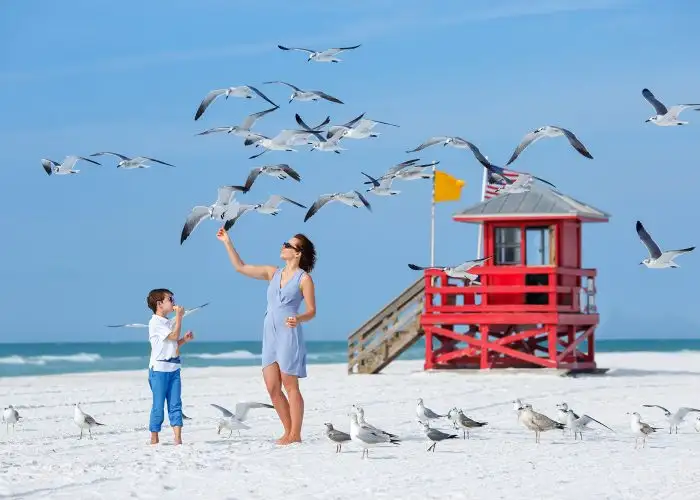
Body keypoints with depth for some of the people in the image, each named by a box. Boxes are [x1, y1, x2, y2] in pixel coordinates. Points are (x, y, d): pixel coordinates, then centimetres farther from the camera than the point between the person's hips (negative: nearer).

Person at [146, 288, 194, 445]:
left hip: (173, 368, 8)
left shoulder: (170, 322, 16)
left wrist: (185, 339, 5)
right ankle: (154, 439, 5)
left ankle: (178, 439, -2)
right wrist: (179, 316, -13)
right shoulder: (155, 323, -11)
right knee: (158, 405, -2)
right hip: (159, 369, -8)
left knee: (175, 404, 1)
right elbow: (173, 336, -17)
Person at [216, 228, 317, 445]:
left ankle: (295, 434, -2)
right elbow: (241, 267, 17)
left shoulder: (304, 278, -3)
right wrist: (228, 243, 13)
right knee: (272, 388, 4)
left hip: (290, 335, -7)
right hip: (270, 336, 7)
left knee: (290, 386, -5)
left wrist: (299, 319, -26)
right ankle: (289, 431, 12)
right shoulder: (273, 273, 14)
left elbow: (311, 311, -6)